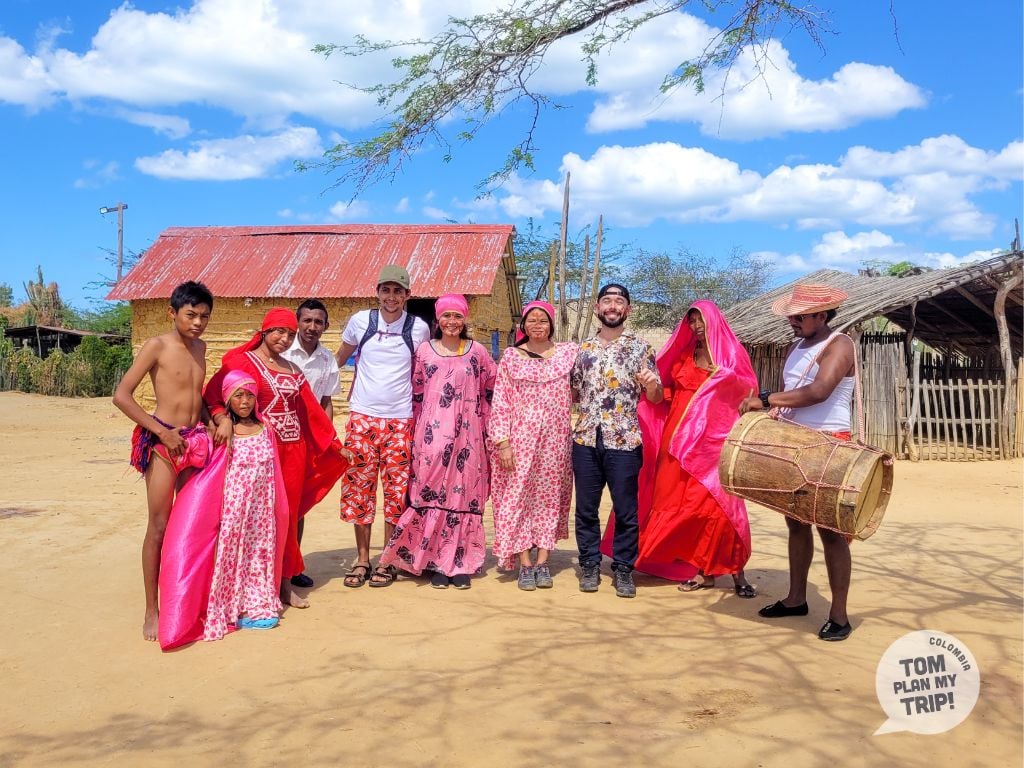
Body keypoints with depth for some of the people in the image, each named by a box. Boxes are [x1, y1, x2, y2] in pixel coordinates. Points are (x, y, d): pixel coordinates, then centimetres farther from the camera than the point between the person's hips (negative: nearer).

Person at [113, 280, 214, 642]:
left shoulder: (200, 346, 12)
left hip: (196, 441, 6)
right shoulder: (157, 346, -8)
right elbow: (121, 396, -13)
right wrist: (162, 431, -16)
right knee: (159, 526, -4)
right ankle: (151, 611, 4)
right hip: (163, 441, -6)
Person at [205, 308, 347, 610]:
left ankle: (285, 582, 19)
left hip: (294, 449, 6)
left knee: (289, 514, 8)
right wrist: (223, 419, -30)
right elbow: (212, 396, -12)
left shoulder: (291, 369, 16)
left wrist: (334, 444, 18)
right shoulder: (241, 361, -3)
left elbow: (310, 408, 18)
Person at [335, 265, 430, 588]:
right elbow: (340, 358, 16)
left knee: (396, 489, 1)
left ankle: (387, 561, 14)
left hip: (400, 420, 0)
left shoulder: (419, 328, -1)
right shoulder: (359, 321, 0)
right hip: (362, 417, 1)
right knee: (359, 487, 3)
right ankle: (362, 558, 16)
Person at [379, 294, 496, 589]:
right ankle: (437, 563, 10)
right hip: (432, 436, 0)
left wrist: (486, 425, 10)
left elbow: (491, 391, 13)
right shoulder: (424, 351, 6)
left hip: (467, 436, 0)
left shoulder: (478, 352, 5)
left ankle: (461, 564, 13)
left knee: (464, 495, 2)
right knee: (432, 494, -1)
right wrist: (415, 433, 8)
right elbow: (416, 395, 10)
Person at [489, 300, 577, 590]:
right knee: (518, 497, 0)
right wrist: (502, 442, -7)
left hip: (556, 440, 1)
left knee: (550, 498, 6)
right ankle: (526, 565, 9)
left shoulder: (569, 352, 6)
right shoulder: (511, 356, 3)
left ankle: (543, 562, 16)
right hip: (520, 439, -1)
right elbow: (500, 402, 0)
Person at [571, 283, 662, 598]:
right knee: (585, 508, 8)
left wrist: (652, 384, -18)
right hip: (586, 440, 3)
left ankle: (623, 568, 18)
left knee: (625, 510, 4)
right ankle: (590, 565, 22)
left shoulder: (641, 348, 3)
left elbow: (656, 398, 2)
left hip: (624, 441, -2)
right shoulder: (583, 349, 10)